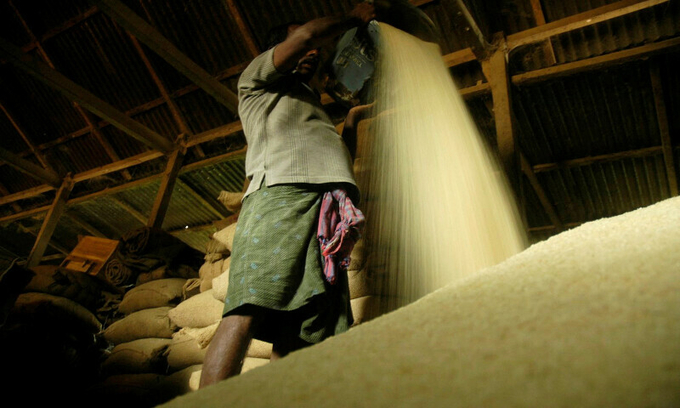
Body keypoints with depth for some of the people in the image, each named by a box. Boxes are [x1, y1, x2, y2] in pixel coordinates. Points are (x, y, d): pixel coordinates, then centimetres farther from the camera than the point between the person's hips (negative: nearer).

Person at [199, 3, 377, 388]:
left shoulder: (312, 105, 44)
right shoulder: (257, 79, 27)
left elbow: (341, 156, 42)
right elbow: (307, 34, 12)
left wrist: (352, 120, 43)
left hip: (329, 203, 7)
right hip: (282, 189, -6)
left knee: (301, 328, -10)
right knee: (248, 309, -23)